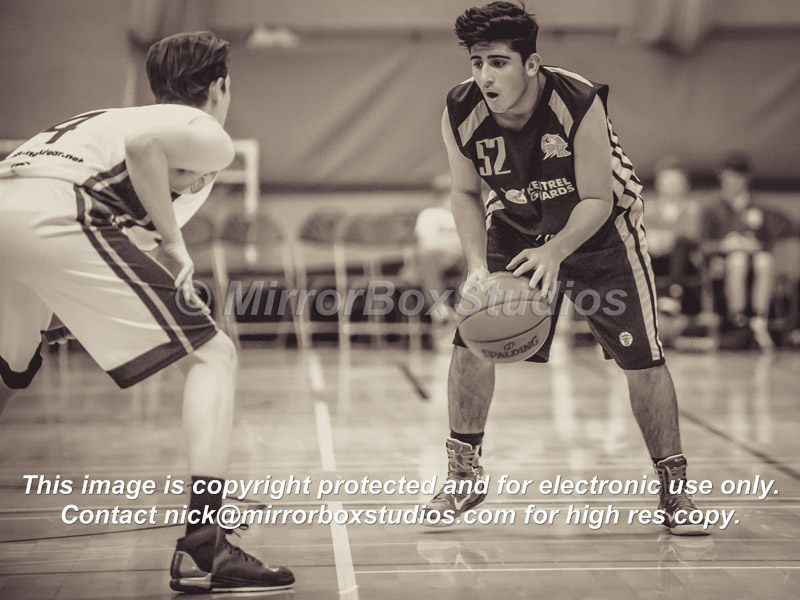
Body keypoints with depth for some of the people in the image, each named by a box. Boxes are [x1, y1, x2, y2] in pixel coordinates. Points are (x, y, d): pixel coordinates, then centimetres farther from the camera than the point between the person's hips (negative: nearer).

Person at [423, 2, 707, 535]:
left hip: (601, 230, -3)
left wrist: (555, 253, -41)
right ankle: (463, 474, 9)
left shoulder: (580, 104, -33)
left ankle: (674, 487, 10)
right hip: (516, 229, 3)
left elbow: (597, 200, -25)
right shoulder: (460, 114, -23)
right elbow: (466, 194, -7)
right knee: (472, 339, -10)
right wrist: (479, 265, -21)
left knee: (643, 359, -6)